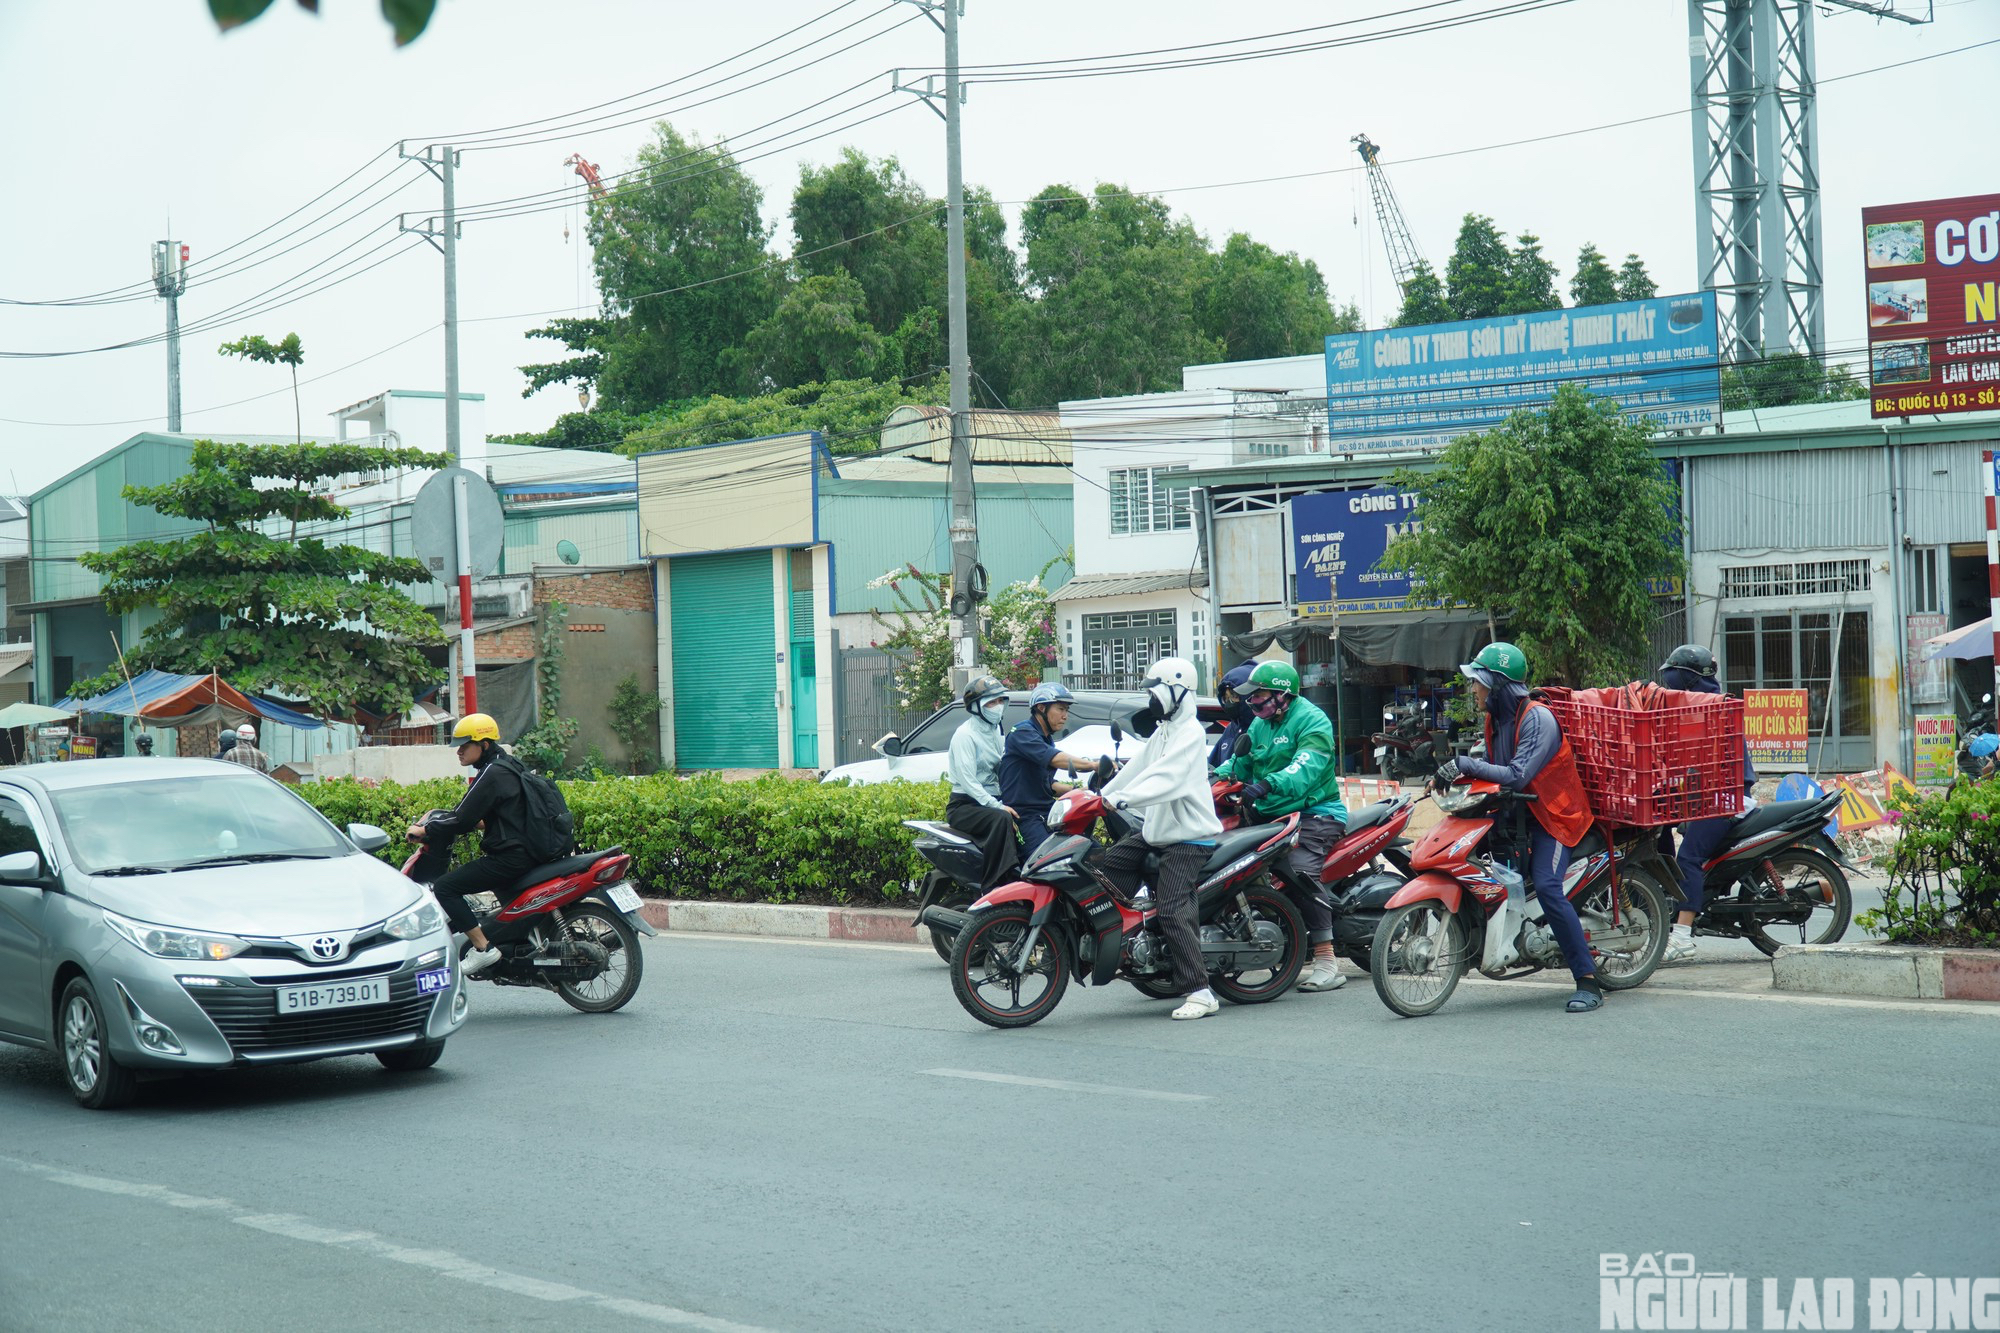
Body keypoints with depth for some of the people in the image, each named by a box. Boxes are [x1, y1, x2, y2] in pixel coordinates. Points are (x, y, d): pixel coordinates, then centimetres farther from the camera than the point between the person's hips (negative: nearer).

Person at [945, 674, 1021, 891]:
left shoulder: (998, 733, 18)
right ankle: (993, 887, -40)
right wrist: (996, 806, -26)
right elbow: (967, 780, -17)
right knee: (1001, 819, -35)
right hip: (964, 806, -7)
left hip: (992, 800, 7)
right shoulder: (966, 734, -8)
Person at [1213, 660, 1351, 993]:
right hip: (1271, 815, 9)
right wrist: (1217, 777, -7)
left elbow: (1306, 769, -27)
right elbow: (1241, 761, 15)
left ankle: (1327, 963, -28)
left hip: (1314, 812, -9)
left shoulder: (1311, 720, -10)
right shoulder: (1260, 725, 18)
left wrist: (1265, 785, -42)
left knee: (1300, 871, -29)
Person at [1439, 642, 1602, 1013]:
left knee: (1546, 888, -24)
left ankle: (1589, 981, -22)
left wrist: (1466, 766, -30)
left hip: (1555, 814, -10)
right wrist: (1456, 776, -6)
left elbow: (1518, 775, -29)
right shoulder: (1495, 719, 9)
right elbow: (1492, 766, 11)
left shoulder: (1538, 718, -20)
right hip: (1516, 810, 10)